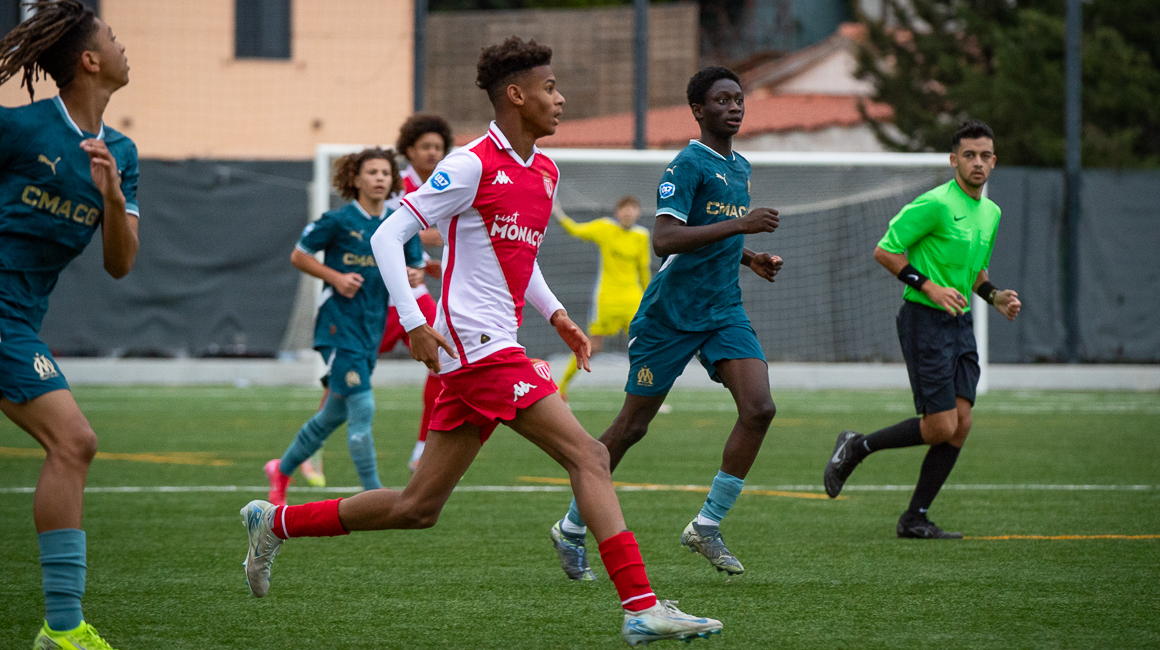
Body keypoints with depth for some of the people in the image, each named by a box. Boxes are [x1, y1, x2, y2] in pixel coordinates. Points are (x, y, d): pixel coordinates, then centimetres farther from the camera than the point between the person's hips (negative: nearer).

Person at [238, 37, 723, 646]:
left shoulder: (545, 173, 16)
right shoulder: (472, 164, -9)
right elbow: (387, 236, -9)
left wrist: (553, 312, 18)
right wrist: (414, 324, -16)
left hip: (496, 347, 9)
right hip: (477, 345, -9)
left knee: (418, 508, 12)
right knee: (589, 456, -15)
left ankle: (275, 522, 24)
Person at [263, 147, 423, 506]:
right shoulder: (339, 221, -8)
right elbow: (298, 256, 0)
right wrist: (336, 277, -14)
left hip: (372, 329, 6)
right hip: (339, 326, -6)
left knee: (335, 414, 16)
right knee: (362, 409, -14)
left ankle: (282, 469, 36)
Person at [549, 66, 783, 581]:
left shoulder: (740, 168, 14)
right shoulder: (687, 165, -13)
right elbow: (665, 240, -26)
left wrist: (749, 258, 14)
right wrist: (740, 225, -29)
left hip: (724, 310, 7)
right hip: (671, 313, -7)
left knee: (759, 408, -13)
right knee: (632, 426, 1)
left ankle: (707, 526, -3)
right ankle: (571, 529, 18)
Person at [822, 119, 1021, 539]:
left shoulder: (990, 213, 13)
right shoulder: (936, 204, -14)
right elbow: (884, 251, -13)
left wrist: (994, 296, 8)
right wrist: (930, 287, -20)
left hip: (960, 321, 8)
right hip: (924, 319, -8)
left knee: (961, 423, -1)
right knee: (941, 425, -12)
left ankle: (915, 519, 7)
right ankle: (856, 448, 9)